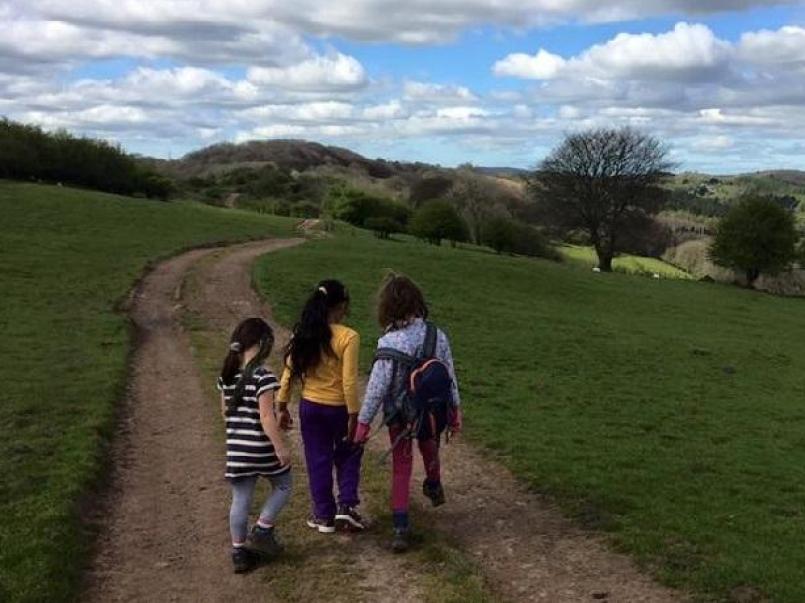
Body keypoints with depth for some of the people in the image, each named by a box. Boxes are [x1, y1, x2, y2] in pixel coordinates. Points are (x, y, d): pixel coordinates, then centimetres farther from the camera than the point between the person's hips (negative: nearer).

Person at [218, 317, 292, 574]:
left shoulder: (227, 375, 4)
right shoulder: (263, 376, -18)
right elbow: (266, 417, -20)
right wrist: (281, 447, -14)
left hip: (236, 448, 6)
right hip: (262, 448, -6)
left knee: (240, 499, 13)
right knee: (283, 486, 19)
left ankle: (239, 552, 20)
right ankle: (262, 531, 15)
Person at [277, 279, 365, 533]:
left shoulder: (302, 334, -4)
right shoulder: (348, 337, -18)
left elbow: (289, 374, 0)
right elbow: (349, 382, -18)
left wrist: (282, 408, 10)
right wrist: (353, 417, -10)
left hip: (310, 407, 3)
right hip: (338, 408, -3)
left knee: (318, 461, 16)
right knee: (348, 455, 21)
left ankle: (324, 515, 25)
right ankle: (346, 506, 11)